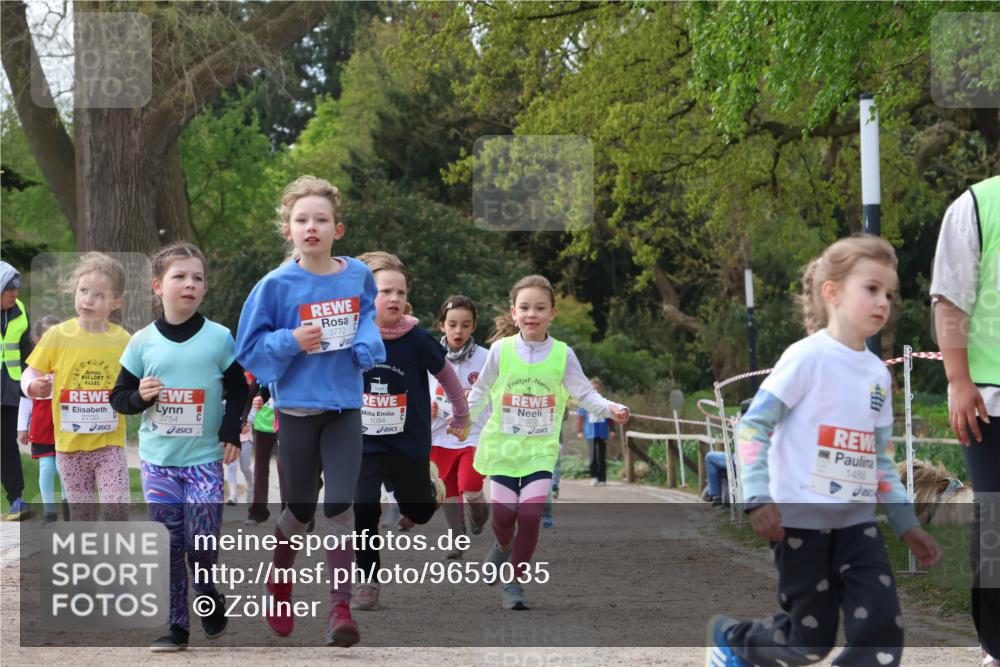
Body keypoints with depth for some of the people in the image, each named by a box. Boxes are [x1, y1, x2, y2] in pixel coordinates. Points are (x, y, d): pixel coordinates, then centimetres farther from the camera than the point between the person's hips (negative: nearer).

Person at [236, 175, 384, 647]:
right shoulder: (277, 285, -10)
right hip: (298, 408, -1)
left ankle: (340, 608, 0)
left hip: (345, 406, 1)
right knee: (300, 511, 10)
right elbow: (249, 349, -4)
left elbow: (370, 320, 15)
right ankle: (278, 582, 39)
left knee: (340, 508, -7)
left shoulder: (358, 275, -2)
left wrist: (367, 344, -6)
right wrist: (291, 342, -20)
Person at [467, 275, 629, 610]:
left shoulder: (562, 354, -2)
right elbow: (481, 390, 8)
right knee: (503, 513, -7)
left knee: (530, 515, -13)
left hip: (541, 448, 0)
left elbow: (583, 392, 0)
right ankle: (504, 547, 31)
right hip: (502, 444, 0)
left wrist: (610, 408, -16)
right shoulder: (501, 350, -3)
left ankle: (514, 581, 4)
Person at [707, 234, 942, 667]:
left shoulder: (878, 373, 10)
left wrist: (907, 525, 14)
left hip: (857, 522, 6)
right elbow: (753, 426, -12)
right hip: (800, 519, -6)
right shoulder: (808, 356, -11)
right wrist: (758, 498, -21)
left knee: (883, 632, -8)